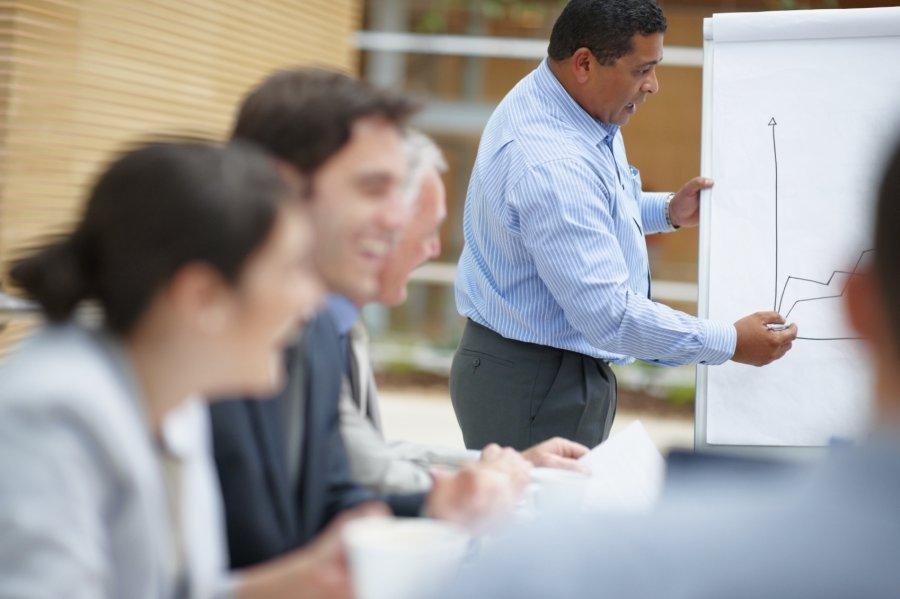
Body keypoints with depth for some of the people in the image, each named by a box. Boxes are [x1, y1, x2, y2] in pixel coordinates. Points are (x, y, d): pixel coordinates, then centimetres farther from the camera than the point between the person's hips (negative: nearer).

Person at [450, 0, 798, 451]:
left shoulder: (559, 103, 3)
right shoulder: (550, 163, -28)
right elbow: (609, 314, -29)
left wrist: (665, 211, 7)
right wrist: (730, 343, -20)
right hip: (535, 390, -10)